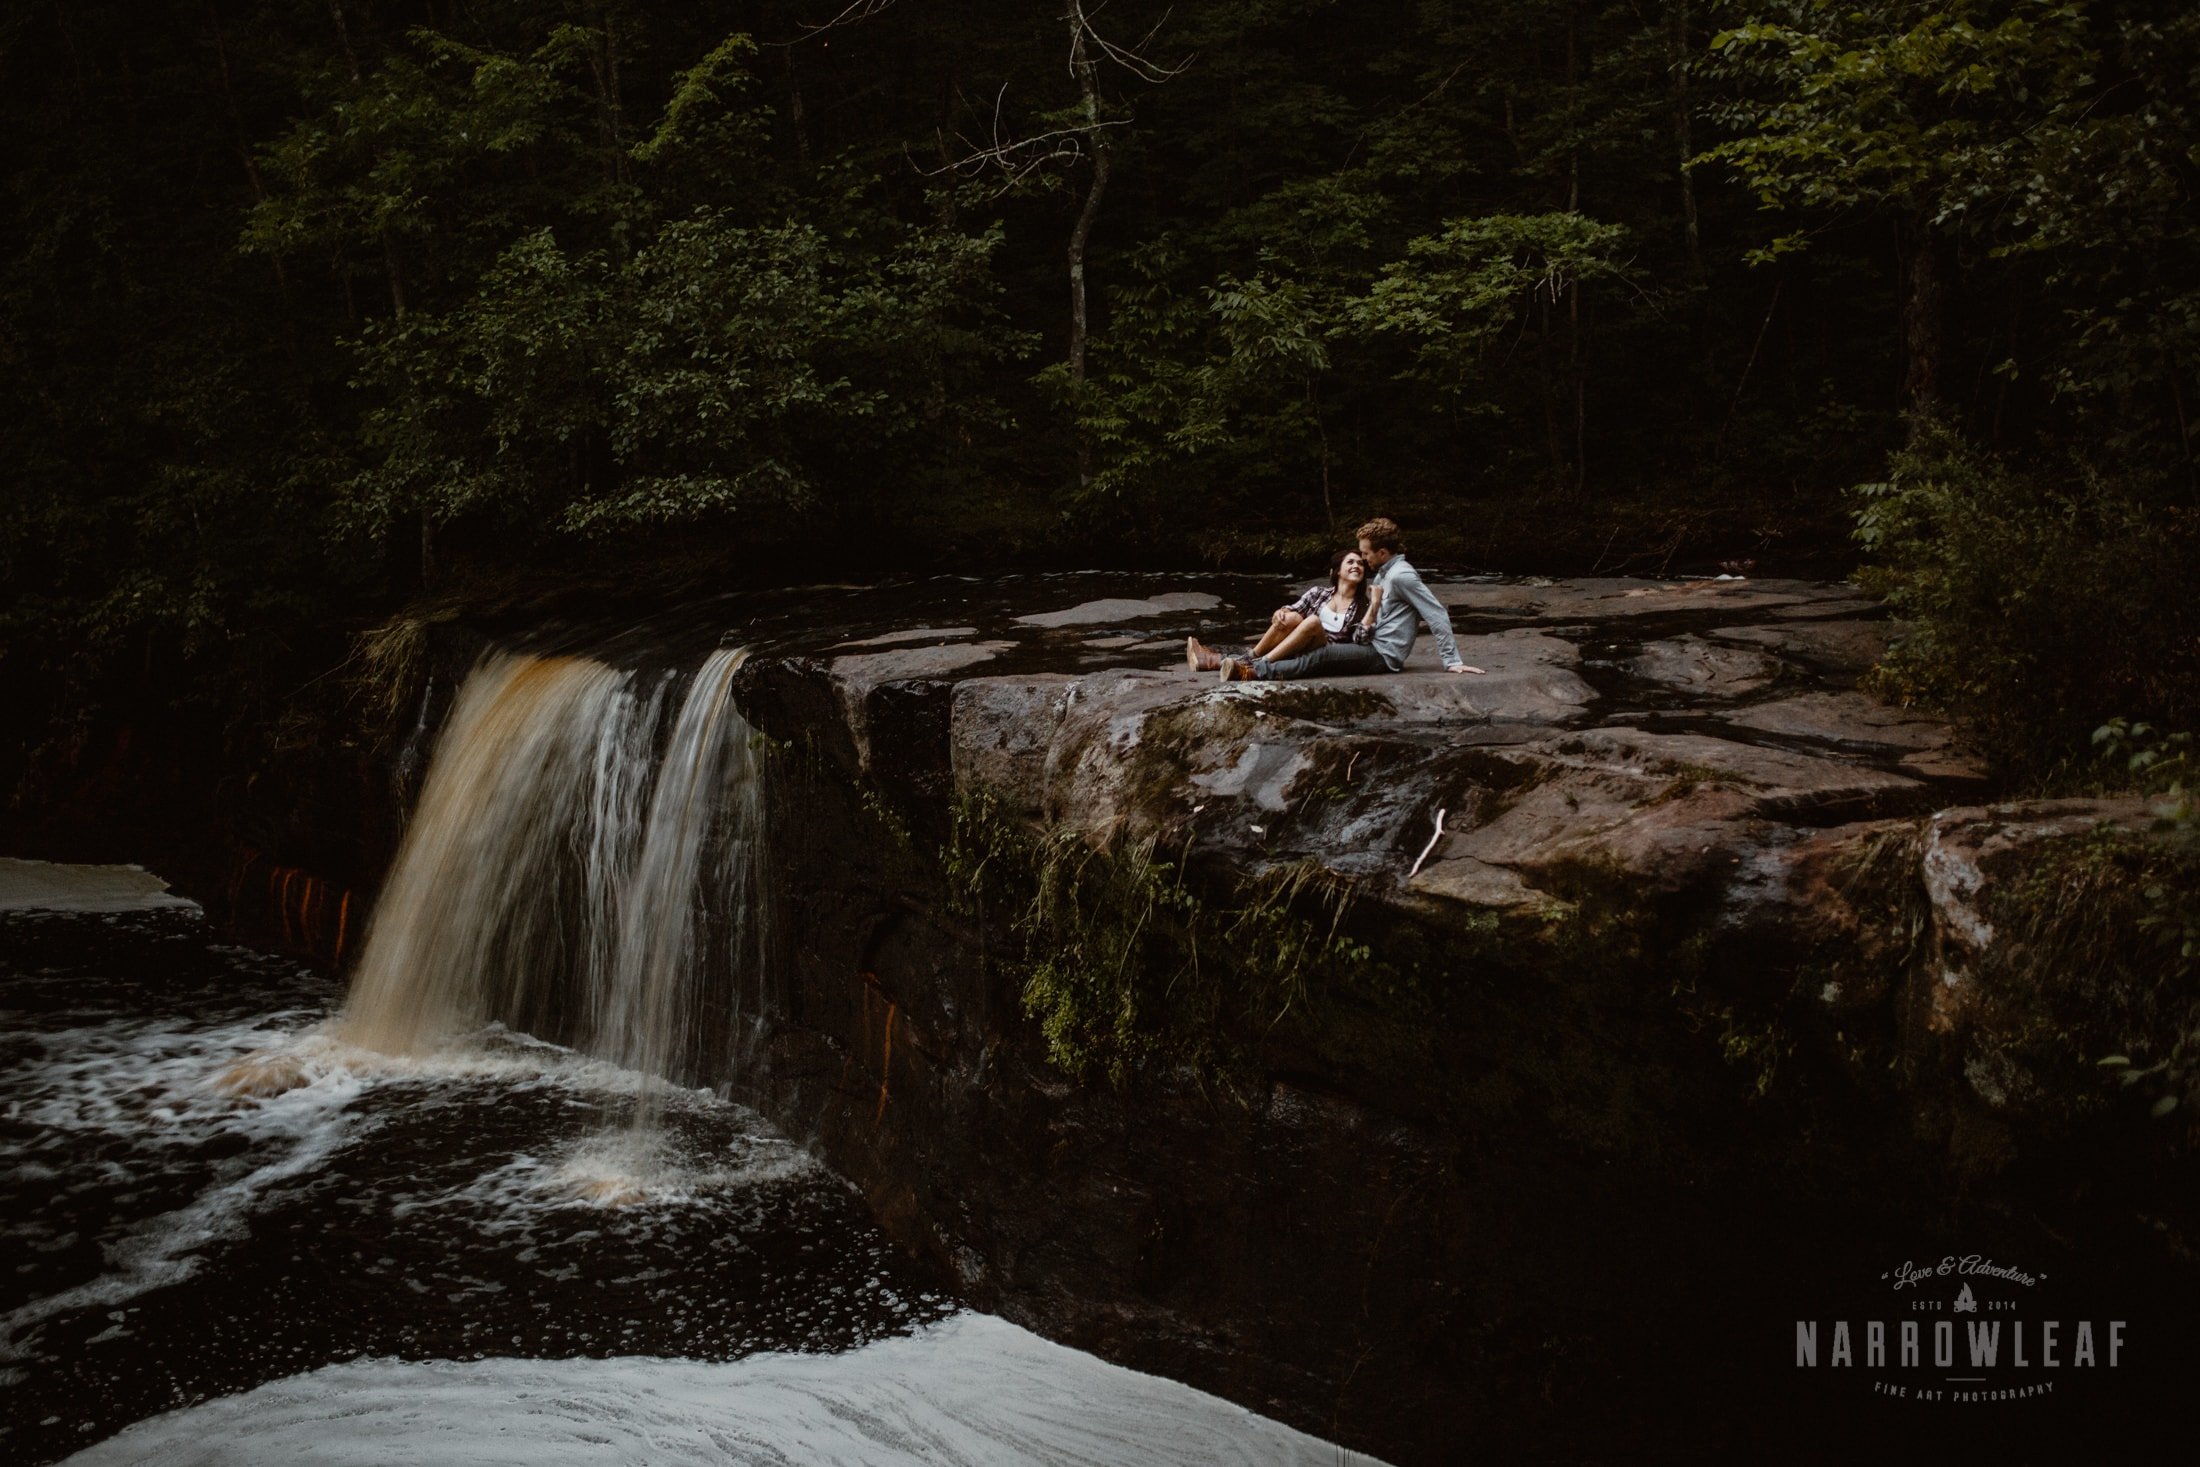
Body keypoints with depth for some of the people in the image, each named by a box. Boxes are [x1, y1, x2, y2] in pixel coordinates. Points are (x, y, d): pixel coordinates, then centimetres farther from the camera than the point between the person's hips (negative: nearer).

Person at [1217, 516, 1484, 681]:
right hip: (1373, 648, 10)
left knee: (1320, 657, -25)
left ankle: (1255, 671, -38)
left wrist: (1452, 661, -18)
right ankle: (1249, 662, -12)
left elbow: (1437, 616, -17)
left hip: (1383, 655, -10)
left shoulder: (1401, 575, -13)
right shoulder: (1384, 573, 19)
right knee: (1317, 652, -1)